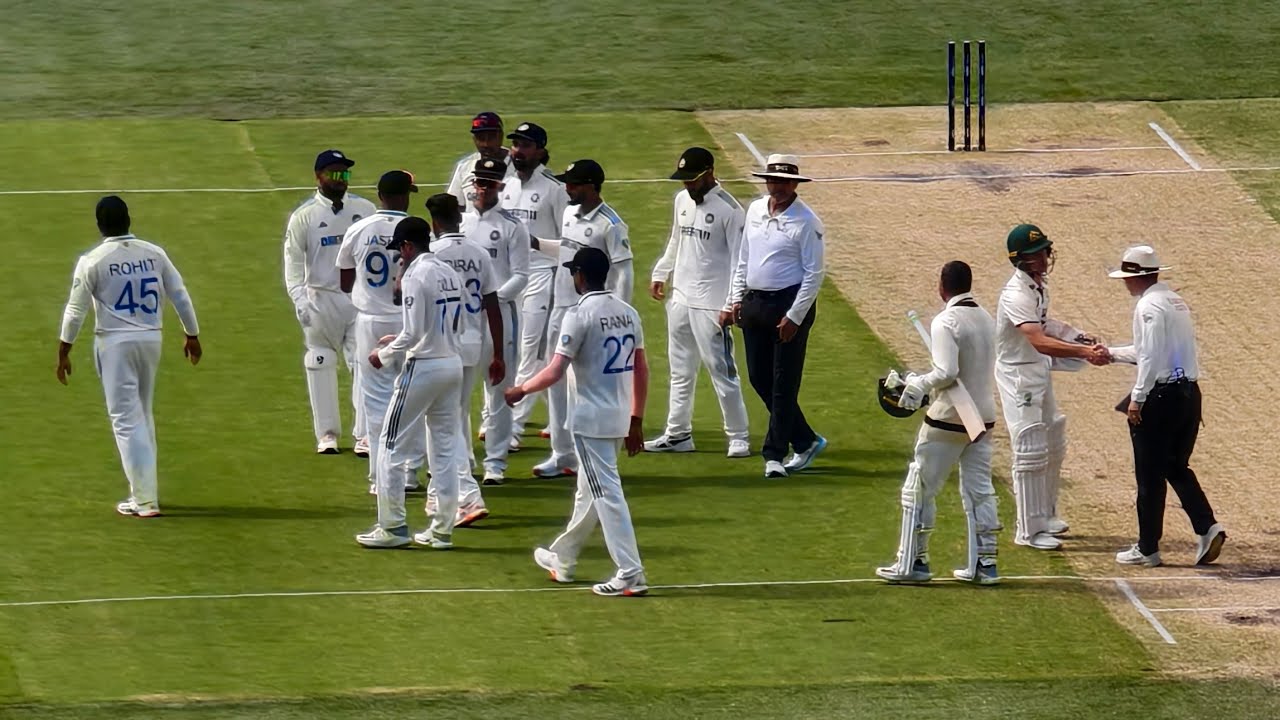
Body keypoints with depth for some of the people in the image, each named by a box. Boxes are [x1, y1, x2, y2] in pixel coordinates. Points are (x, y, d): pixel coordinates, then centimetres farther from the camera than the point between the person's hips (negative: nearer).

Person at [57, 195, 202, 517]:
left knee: (126, 419, -2)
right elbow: (180, 295, 5)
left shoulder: (92, 261, -10)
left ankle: (144, 499, -6)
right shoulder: (154, 254, 1)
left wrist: (64, 352, 1)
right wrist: (192, 335, 17)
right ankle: (146, 490, 24)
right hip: (151, 340, 4)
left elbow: (75, 310, -8)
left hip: (114, 343, -4)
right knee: (142, 416, 19)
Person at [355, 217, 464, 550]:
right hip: (452, 364, 8)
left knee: (392, 445, 2)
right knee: (444, 448, 11)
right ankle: (442, 530, 13)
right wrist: (399, 341, 22)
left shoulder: (415, 275, -15)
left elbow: (413, 334, -19)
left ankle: (392, 526, 2)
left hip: (422, 367, -8)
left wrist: (385, 355, -4)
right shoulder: (451, 274, 9)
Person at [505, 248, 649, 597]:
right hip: (620, 418, 8)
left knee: (606, 494, -7)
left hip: (591, 418, -8)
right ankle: (562, 559, 35)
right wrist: (636, 421, 17)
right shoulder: (628, 313, 8)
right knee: (588, 491, 20)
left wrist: (520, 391, -3)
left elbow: (555, 371, -19)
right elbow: (641, 370, 11)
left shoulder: (580, 315, -15)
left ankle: (630, 574, -11)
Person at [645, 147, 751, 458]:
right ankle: (678, 434, 21)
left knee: (721, 370, -5)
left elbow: (738, 259, -15)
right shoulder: (682, 200, 8)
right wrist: (660, 273, 22)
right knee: (680, 371, 13)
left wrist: (731, 304, -19)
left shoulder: (728, 209, -15)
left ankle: (738, 437, 3)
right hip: (680, 298, 8)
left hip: (711, 304, -8)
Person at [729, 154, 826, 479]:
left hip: (790, 305, -7)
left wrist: (794, 316, -16)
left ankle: (775, 454, 2)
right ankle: (806, 441, 23)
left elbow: (814, 273, -12)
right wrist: (736, 301, 13)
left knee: (784, 383, -3)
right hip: (754, 303, 7)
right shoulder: (755, 211, 9)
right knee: (760, 378, 10)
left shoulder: (806, 221, -11)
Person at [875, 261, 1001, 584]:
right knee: (979, 491, 12)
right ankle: (984, 563, 13)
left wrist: (920, 384, -6)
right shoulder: (986, 319, 7)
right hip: (983, 416, 7)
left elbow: (946, 372, -24)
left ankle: (912, 562, 7)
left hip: (948, 419, -7)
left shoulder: (946, 322, -16)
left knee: (919, 489, 4)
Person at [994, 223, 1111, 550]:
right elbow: (1039, 341, -39)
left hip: (1040, 372, 10)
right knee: (1031, 450, -8)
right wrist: (1085, 352, -47)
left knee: (1054, 447, 17)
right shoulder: (1017, 295, -27)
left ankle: (1045, 516, 31)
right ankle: (1029, 530, -2)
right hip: (1019, 378, -10)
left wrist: (1079, 337, 7)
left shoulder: (1039, 283, 4)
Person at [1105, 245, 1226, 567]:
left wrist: (1137, 397, -15)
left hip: (1160, 396, -8)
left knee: (1150, 476, 2)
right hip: (1189, 393, 8)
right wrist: (1111, 354, 31)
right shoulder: (1177, 302, 15)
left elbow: (1151, 357, -20)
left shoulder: (1149, 307, -13)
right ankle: (1207, 528, 0)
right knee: (1177, 468, 16)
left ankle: (1147, 549, 8)